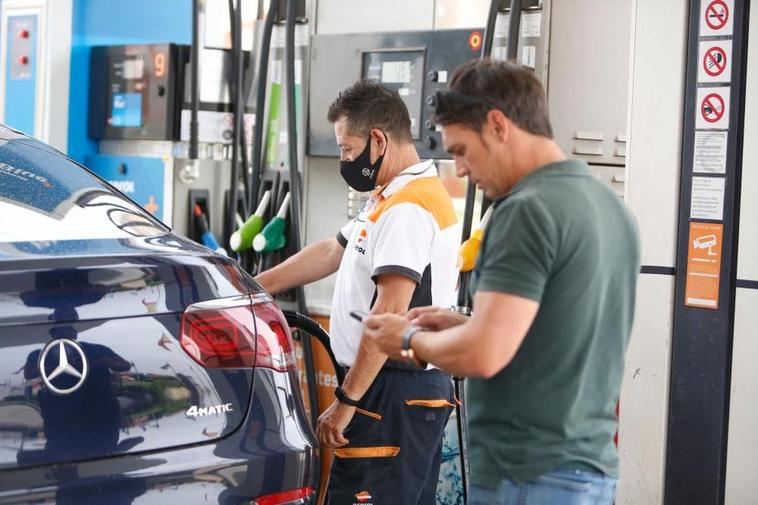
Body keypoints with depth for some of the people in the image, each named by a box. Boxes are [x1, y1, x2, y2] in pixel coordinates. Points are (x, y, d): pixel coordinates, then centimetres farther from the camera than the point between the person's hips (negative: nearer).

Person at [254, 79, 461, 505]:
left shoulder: (407, 210, -17)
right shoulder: (392, 198, 18)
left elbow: (389, 315, -23)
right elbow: (332, 253, 27)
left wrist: (346, 401, -21)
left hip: (395, 391, -11)